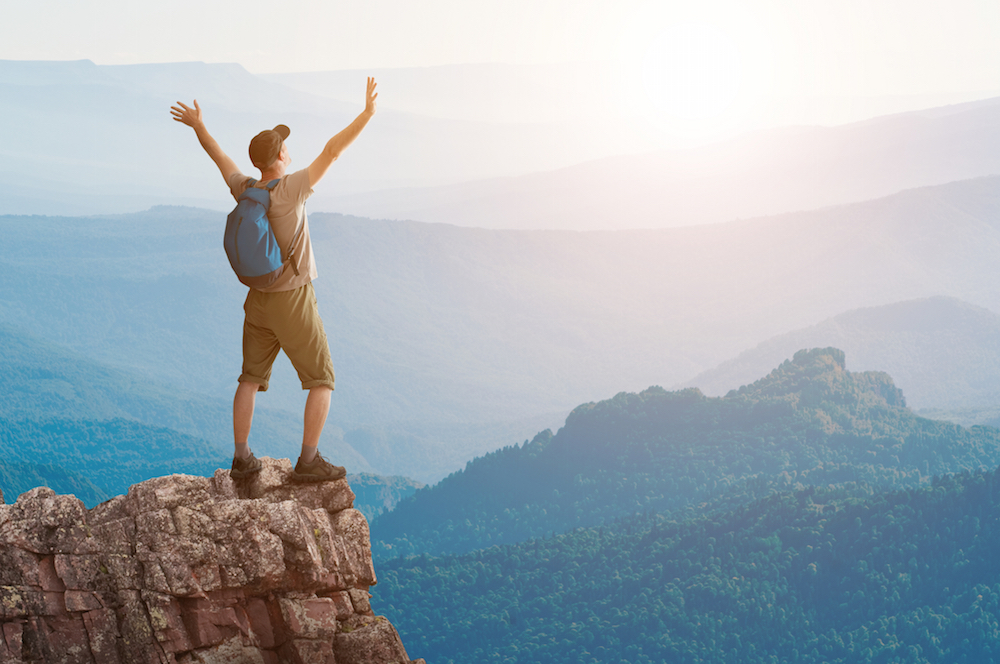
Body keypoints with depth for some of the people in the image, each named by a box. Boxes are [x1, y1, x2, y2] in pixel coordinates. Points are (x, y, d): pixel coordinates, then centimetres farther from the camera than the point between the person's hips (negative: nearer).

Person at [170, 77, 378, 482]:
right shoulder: (290, 190, -22)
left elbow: (219, 157, 13)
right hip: (294, 303, -6)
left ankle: (242, 459, 16)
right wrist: (367, 114, -26)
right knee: (321, 381, 4)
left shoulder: (244, 190, -5)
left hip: (258, 300, 6)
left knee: (252, 379, 15)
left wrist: (197, 125, 30)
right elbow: (333, 151, -27)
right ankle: (309, 461, 0)